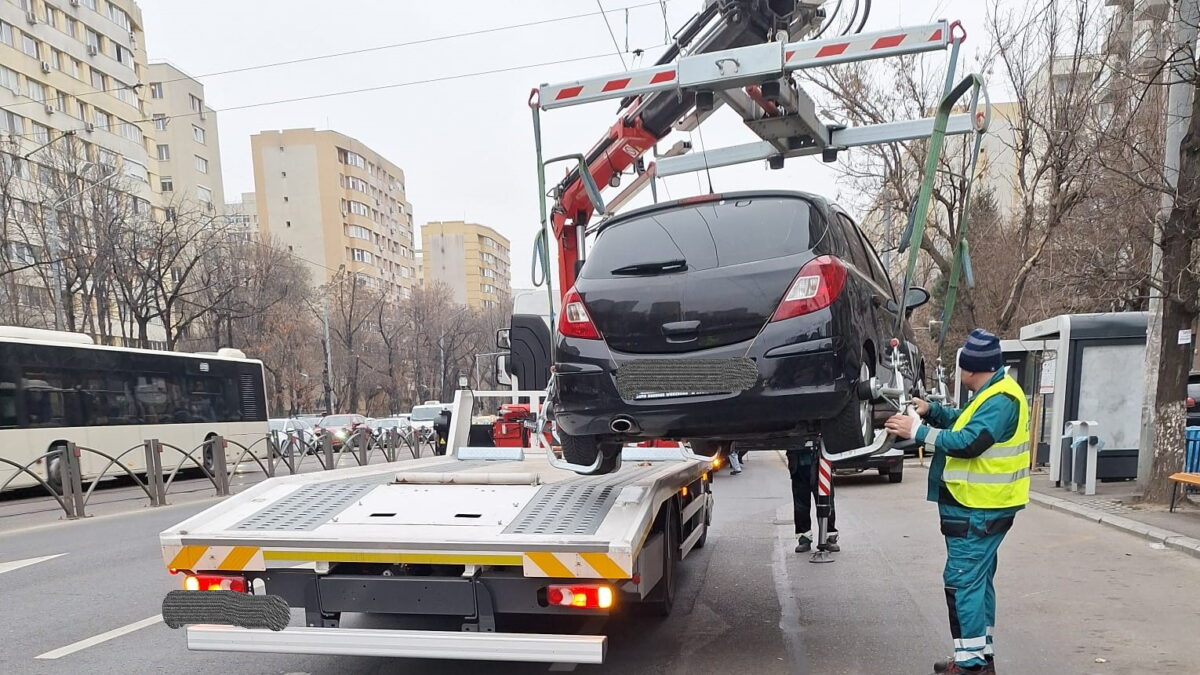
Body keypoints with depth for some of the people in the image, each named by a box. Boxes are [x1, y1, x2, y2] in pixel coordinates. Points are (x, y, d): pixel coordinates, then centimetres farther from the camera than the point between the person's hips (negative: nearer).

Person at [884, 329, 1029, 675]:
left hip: (978, 509, -11)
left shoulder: (1001, 400, -20)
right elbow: (966, 423, 22)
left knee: (962, 581, -6)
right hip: (979, 505, 11)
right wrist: (932, 410, 5)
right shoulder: (993, 394, 13)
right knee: (977, 580, 17)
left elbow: (968, 442, -29)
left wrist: (918, 431, -24)